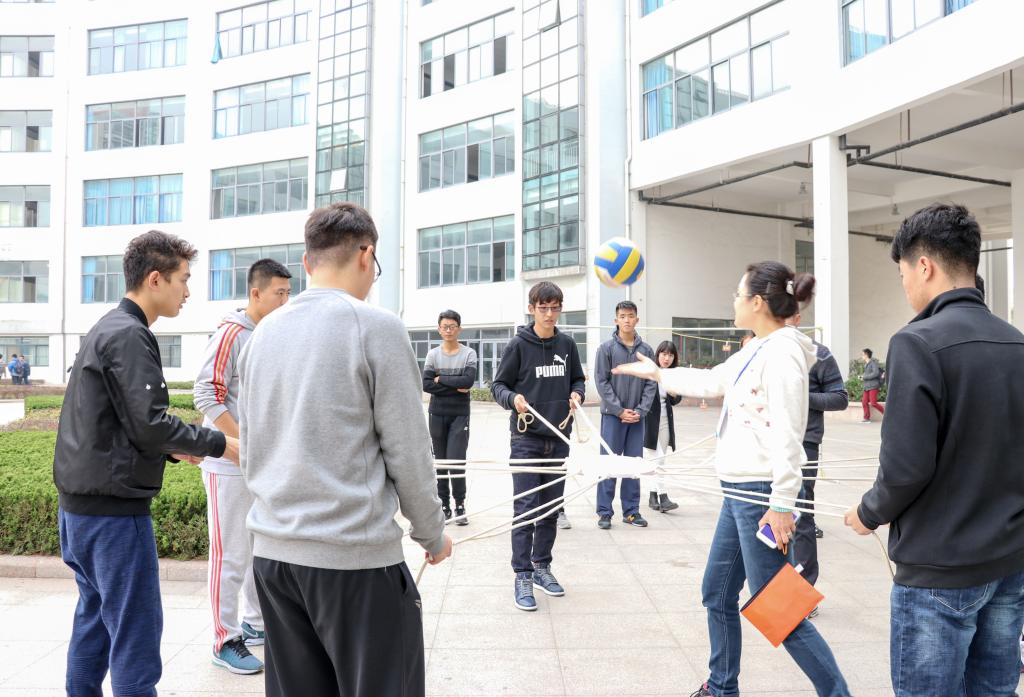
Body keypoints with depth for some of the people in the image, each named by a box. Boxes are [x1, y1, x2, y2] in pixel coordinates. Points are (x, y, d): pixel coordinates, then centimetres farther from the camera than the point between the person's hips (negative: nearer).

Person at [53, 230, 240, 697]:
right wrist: (220, 444, -13)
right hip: (113, 508, -10)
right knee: (135, 628, -2)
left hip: (79, 504, 10)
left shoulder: (105, 329, 15)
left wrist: (171, 448, 13)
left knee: (94, 618, 19)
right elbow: (149, 425, -22)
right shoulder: (129, 335, -16)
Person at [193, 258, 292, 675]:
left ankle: (255, 623, 31)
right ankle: (225, 641, 13)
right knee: (231, 555, 1)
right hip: (229, 464, -8)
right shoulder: (230, 334, -13)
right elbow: (206, 395, -17)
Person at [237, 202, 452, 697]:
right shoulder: (375, 327, -11)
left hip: (271, 549, 7)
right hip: (355, 554, -6)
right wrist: (431, 533, 4)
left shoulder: (264, 332, 8)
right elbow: (407, 452, -10)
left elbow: (249, 448, 15)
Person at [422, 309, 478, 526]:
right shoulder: (433, 354, 4)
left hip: (460, 414, -2)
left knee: (456, 461, -9)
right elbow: (426, 385, -8)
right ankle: (444, 505, 18)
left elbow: (468, 381, -17)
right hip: (437, 414, 2)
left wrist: (441, 379, -11)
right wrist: (455, 387, -14)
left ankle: (460, 506, 6)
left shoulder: (468, 353, 0)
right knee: (440, 461, 8)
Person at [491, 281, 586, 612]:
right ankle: (522, 576, 7)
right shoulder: (519, 345, -4)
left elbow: (578, 379, 17)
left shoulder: (567, 344, 7)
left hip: (559, 438, 4)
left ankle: (541, 566, 28)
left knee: (551, 508, 13)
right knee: (526, 509, -3)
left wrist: (576, 394, -4)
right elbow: (498, 385, -1)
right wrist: (513, 398, -21)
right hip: (526, 439, -4)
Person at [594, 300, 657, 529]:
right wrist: (619, 410, -11)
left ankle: (631, 510, 18)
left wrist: (641, 410, -7)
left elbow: (651, 383, 5)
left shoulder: (646, 350, 6)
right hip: (612, 415, -3)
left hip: (637, 416, 3)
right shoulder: (606, 348, -2)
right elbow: (602, 382, -6)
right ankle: (605, 512, 8)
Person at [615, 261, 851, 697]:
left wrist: (781, 504, -24)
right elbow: (712, 382, 27)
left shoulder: (783, 349, -16)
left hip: (760, 494, -10)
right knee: (717, 594, 18)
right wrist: (657, 373, 35)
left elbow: (787, 432, -22)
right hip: (738, 491, 10)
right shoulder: (756, 350, 12)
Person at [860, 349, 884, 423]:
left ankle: (885, 412, 6)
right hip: (867, 386, 8)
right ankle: (867, 418, 2)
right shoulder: (866, 364, 17)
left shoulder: (873, 363, -8)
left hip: (873, 386, -8)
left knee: (873, 403, -12)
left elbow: (876, 373, -19)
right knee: (864, 402, -1)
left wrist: (865, 377, -13)